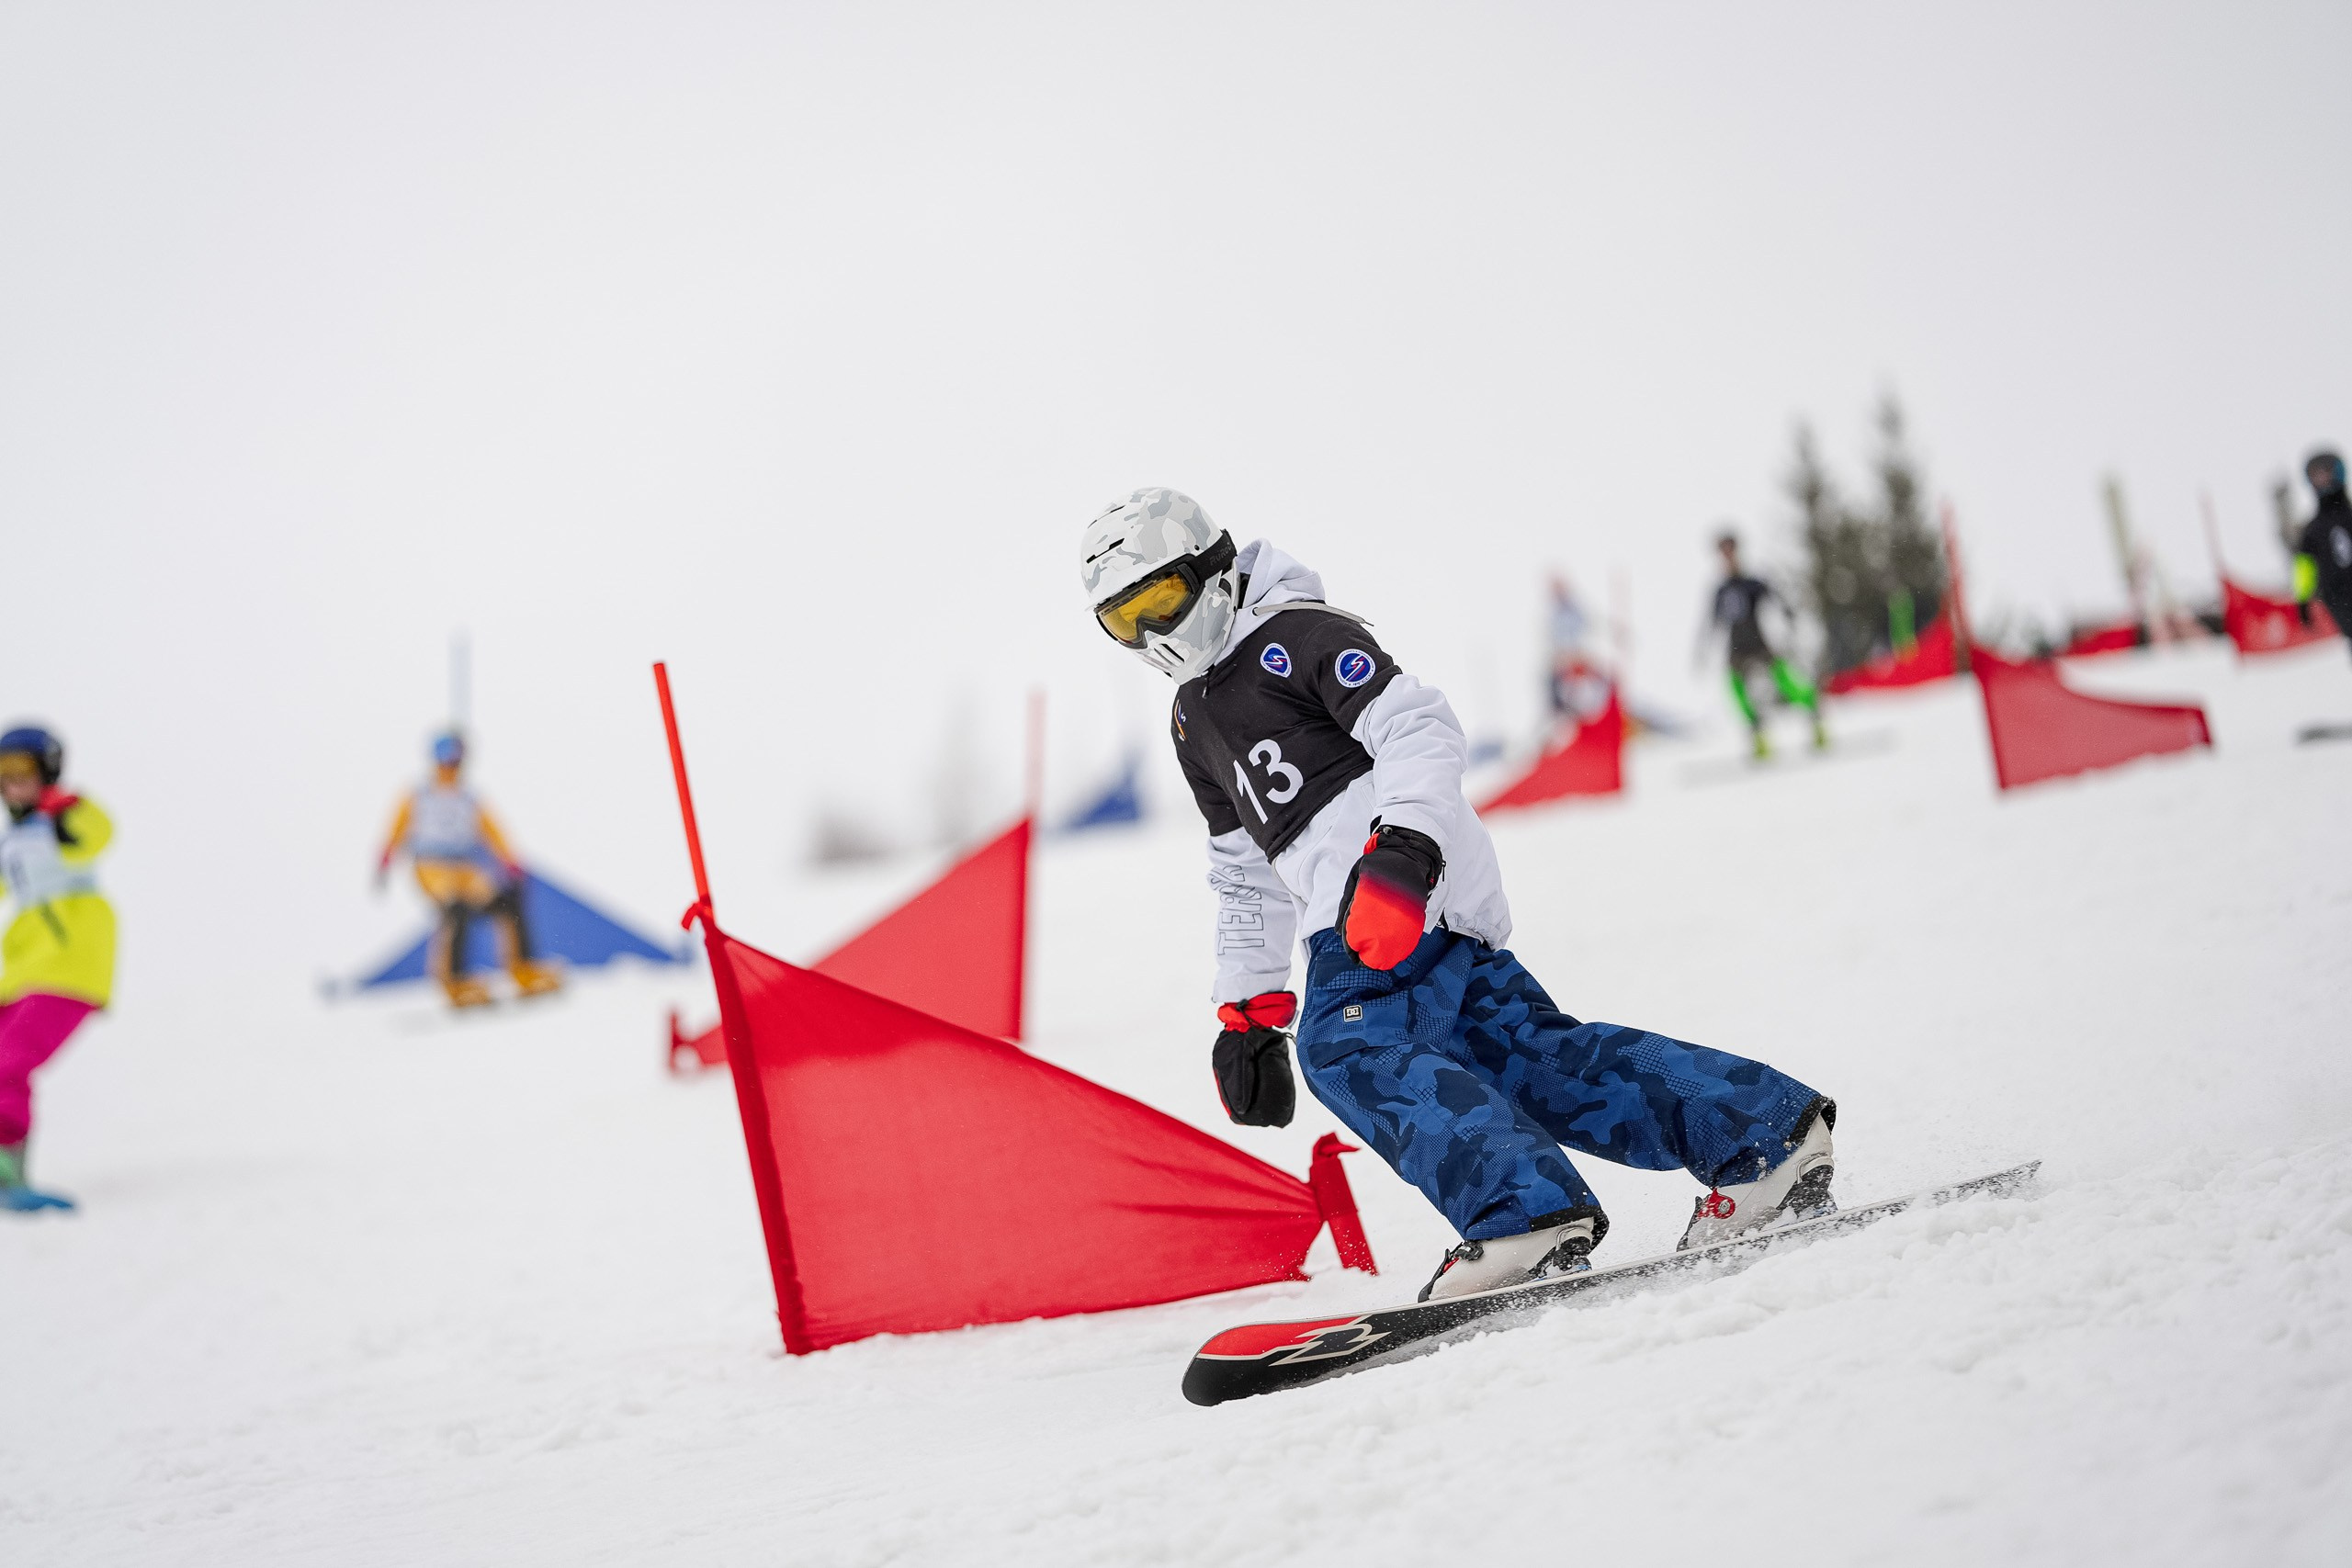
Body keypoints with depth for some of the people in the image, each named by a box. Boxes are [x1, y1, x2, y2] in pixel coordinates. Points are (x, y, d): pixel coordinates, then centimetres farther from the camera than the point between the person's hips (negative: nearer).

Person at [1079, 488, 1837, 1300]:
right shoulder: (1194, 720, 26)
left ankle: (1528, 1210, -33)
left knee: (1351, 1047, -24)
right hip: (1355, 914, 9)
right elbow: (1246, 869, 32)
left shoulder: (1295, 634, -1)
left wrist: (1401, 849, -28)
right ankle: (1769, 1128, 7)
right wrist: (1247, 1008, 27)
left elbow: (1418, 728, -13)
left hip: (1413, 887, -9)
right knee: (1525, 1050, 3)